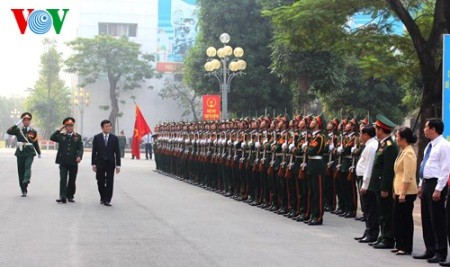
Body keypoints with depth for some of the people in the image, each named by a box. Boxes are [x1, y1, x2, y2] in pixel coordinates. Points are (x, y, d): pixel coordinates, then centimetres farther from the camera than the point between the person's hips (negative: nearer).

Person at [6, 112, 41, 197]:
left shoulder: (33, 131, 8)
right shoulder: (18, 130, 5)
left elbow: (36, 143, 17)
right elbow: (8, 132, -12)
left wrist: (39, 153, 22)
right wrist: (17, 124, -15)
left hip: (30, 153, -1)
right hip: (20, 153, 1)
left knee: (27, 166, -26)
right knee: (21, 171, 3)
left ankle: (26, 181, -46)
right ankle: (23, 190, 10)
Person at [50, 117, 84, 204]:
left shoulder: (78, 136, 8)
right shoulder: (61, 136, 8)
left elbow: (80, 148, 0)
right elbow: (52, 138, -5)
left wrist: (79, 156, -18)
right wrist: (59, 130, -7)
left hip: (73, 162, 1)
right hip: (63, 162, -1)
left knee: (72, 180, 7)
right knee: (63, 179, -9)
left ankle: (70, 196, 19)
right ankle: (62, 197, -13)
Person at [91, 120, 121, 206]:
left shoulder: (114, 138, 3)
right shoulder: (97, 137, 3)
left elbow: (117, 152, 2)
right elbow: (94, 151, 3)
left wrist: (118, 165, -3)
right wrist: (93, 163, -3)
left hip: (110, 163, 0)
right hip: (100, 163, 0)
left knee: (109, 183, -2)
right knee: (100, 182, 5)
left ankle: (107, 200, 2)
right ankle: (103, 198, 22)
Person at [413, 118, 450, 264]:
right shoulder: (429, 146, 16)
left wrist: (438, 189, -20)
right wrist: (421, 185, 18)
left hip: (435, 184, -9)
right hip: (426, 183, 10)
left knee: (437, 220, -4)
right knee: (426, 219, 12)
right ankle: (430, 250, 20)